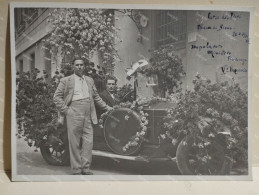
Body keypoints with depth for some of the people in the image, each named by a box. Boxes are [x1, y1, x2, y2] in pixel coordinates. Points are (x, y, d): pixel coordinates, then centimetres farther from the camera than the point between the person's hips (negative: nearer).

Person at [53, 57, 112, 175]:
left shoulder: (90, 80, 21)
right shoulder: (66, 80, 7)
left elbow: (96, 97, 27)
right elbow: (57, 97, 4)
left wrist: (106, 107, 24)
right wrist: (65, 110, -5)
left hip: (88, 115, 4)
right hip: (74, 114, -4)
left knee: (88, 142, 0)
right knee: (74, 143, -1)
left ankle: (85, 168, 10)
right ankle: (76, 170, 8)